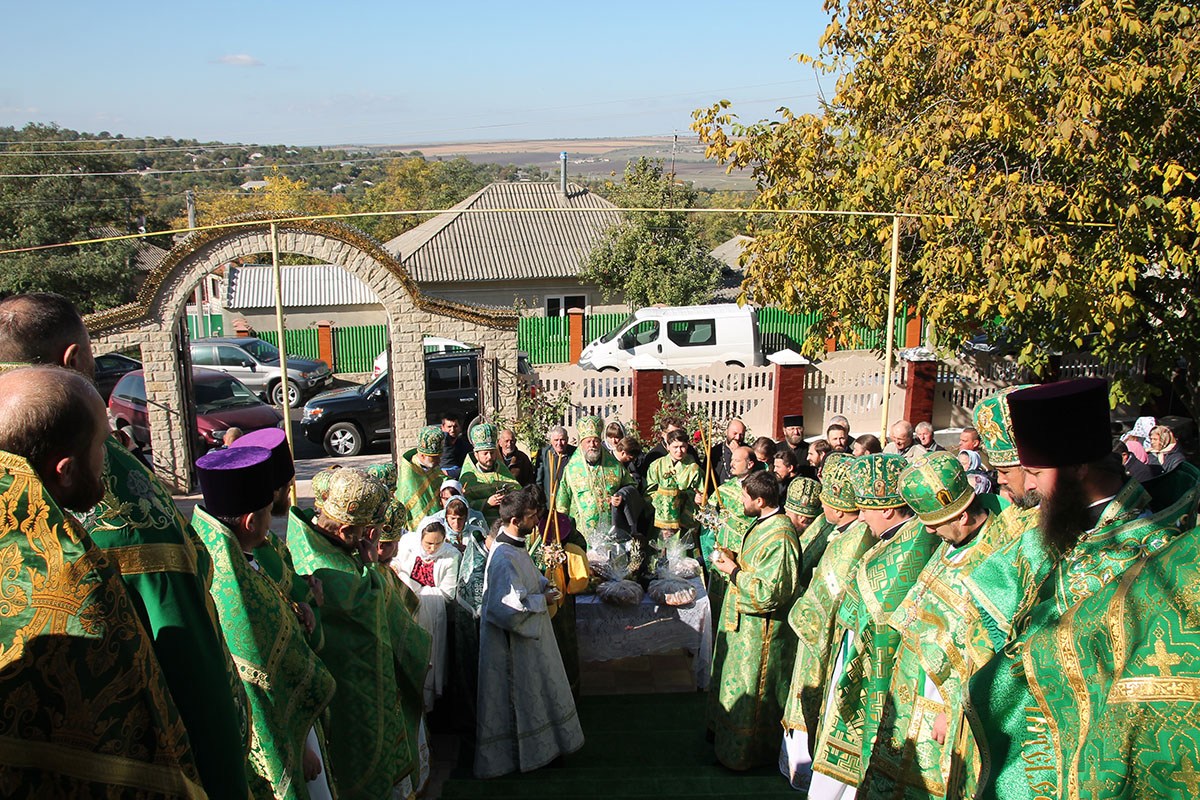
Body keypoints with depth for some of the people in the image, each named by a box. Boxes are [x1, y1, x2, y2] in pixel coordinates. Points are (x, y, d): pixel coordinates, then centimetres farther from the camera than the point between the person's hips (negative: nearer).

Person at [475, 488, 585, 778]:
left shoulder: (515, 545, 3)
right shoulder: (504, 558, -29)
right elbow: (512, 605, -31)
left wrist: (543, 582, 4)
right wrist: (543, 600, -17)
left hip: (527, 634, 10)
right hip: (513, 642, -10)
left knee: (532, 692, 23)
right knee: (520, 696, 6)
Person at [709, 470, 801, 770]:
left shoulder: (779, 537, -28)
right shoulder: (764, 523, 4)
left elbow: (767, 592, -30)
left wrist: (733, 570, -19)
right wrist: (734, 559, 1)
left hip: (759, 631, -10)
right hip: (743, 622, 10)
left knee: (748, 693, 7)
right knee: (736, 682, 25)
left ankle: (743, 754, 25)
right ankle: (726, 732, 43)